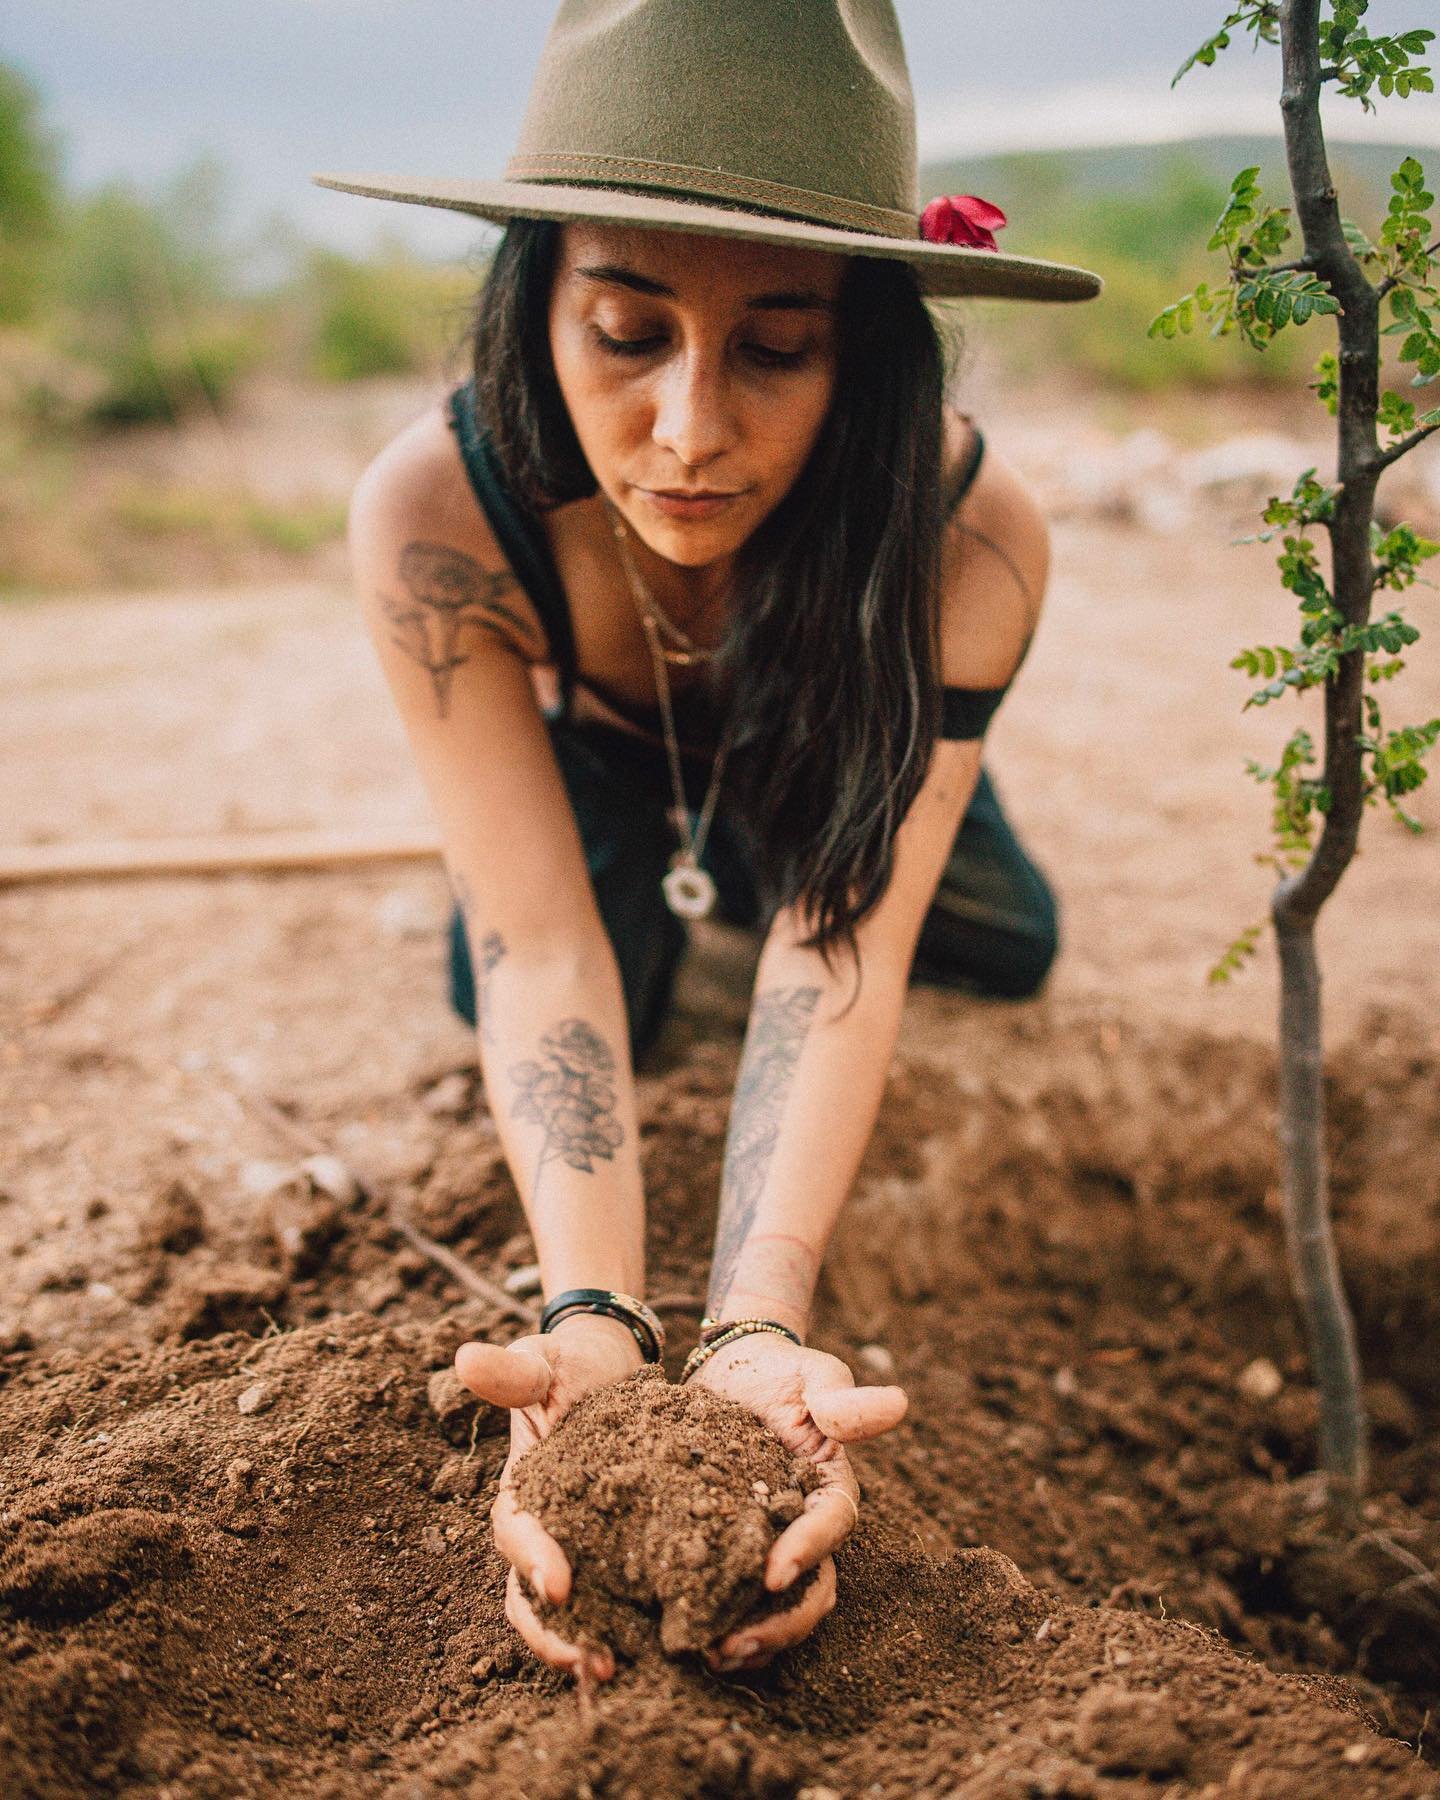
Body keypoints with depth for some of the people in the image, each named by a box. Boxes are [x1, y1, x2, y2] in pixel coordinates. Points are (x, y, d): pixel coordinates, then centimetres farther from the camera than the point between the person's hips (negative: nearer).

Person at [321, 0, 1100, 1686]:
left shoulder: (969, 529, -43)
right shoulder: (434, 516, -43)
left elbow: (843, 944, -47)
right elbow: (538, 945, -45)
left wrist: (757, 1328, -61)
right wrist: (593, 1321, -59)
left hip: (831, 747, 1)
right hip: (591, 742, 0)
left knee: (1006, 950, -4)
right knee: (479, 995, -11)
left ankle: (734, 862, 28)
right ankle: (682, 879, 24)